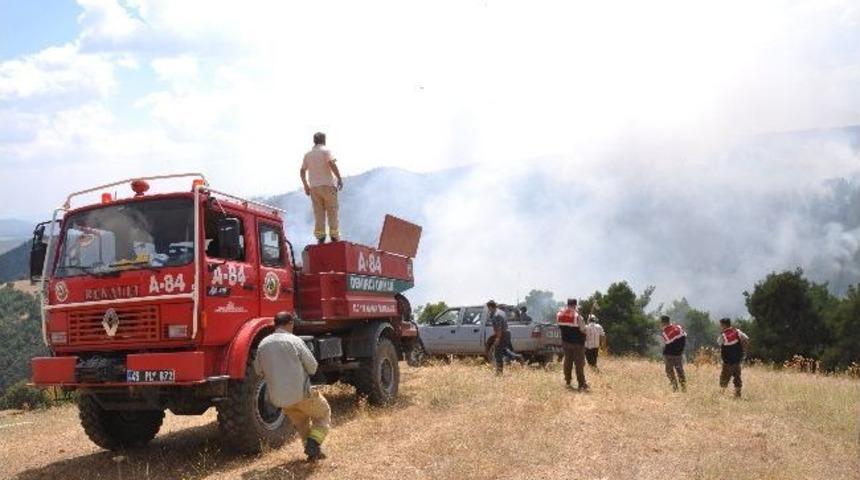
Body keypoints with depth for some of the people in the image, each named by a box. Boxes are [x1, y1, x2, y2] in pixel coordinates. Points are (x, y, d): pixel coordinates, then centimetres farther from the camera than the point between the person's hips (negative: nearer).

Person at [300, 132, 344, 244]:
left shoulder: (308, 154, 15)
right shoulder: (326, 150, -1)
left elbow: (302, 171, 17)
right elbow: (332, 163, -16)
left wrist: (306, 186, 24)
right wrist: (339, 179, -14)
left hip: (313, 187, 4)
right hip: (327, 184, -4)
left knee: (318, 212, 6)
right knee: (332, 211, 0)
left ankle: (320, 236, 0)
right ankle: (334, 235, -4)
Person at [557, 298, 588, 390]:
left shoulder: (559, 315, -3)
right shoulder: (577, 316, -19)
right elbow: (583, 330, -16)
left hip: (566, 341, 5)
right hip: (577, 342, -5)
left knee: (568, 361, 16)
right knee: (579, 364, -1)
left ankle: (567, 382, 23)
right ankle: (581, 385, -2)